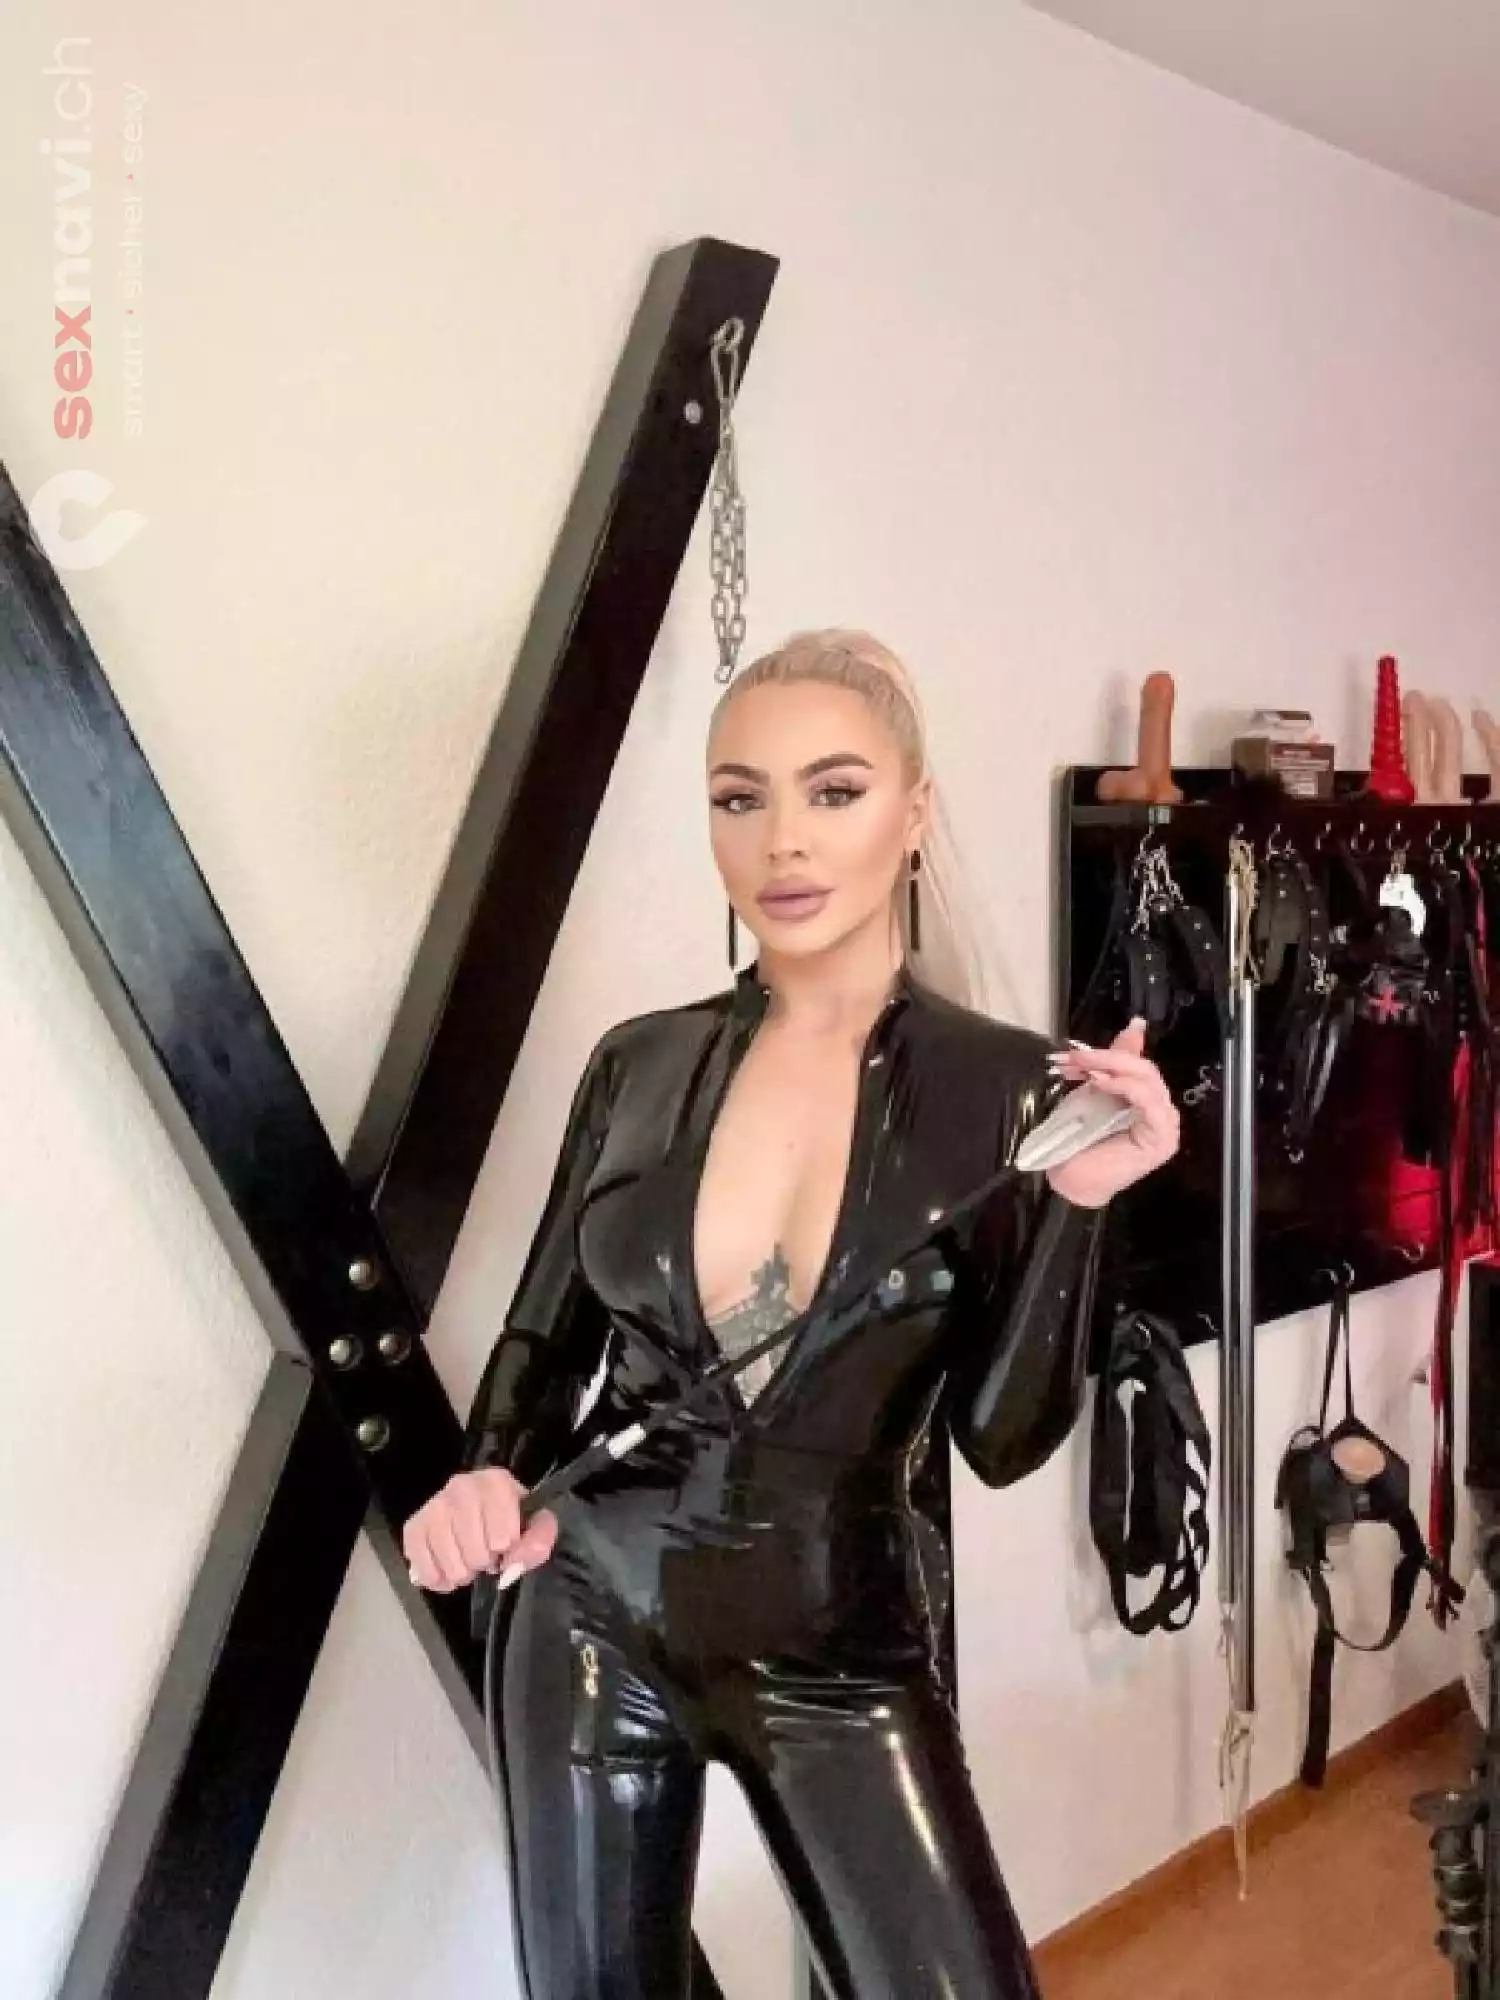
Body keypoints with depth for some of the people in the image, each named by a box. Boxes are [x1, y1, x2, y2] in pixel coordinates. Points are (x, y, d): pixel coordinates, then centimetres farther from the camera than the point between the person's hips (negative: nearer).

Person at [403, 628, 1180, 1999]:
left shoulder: (1004, 1087, -10)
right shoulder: (642, 1065, -4)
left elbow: (1007, 1437, -11)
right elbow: (545, 1335, 6)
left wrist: (1072, 1204, -22)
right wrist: (492, 1479, -13)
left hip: (842, 1650, -2)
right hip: (591, 1617, 2)